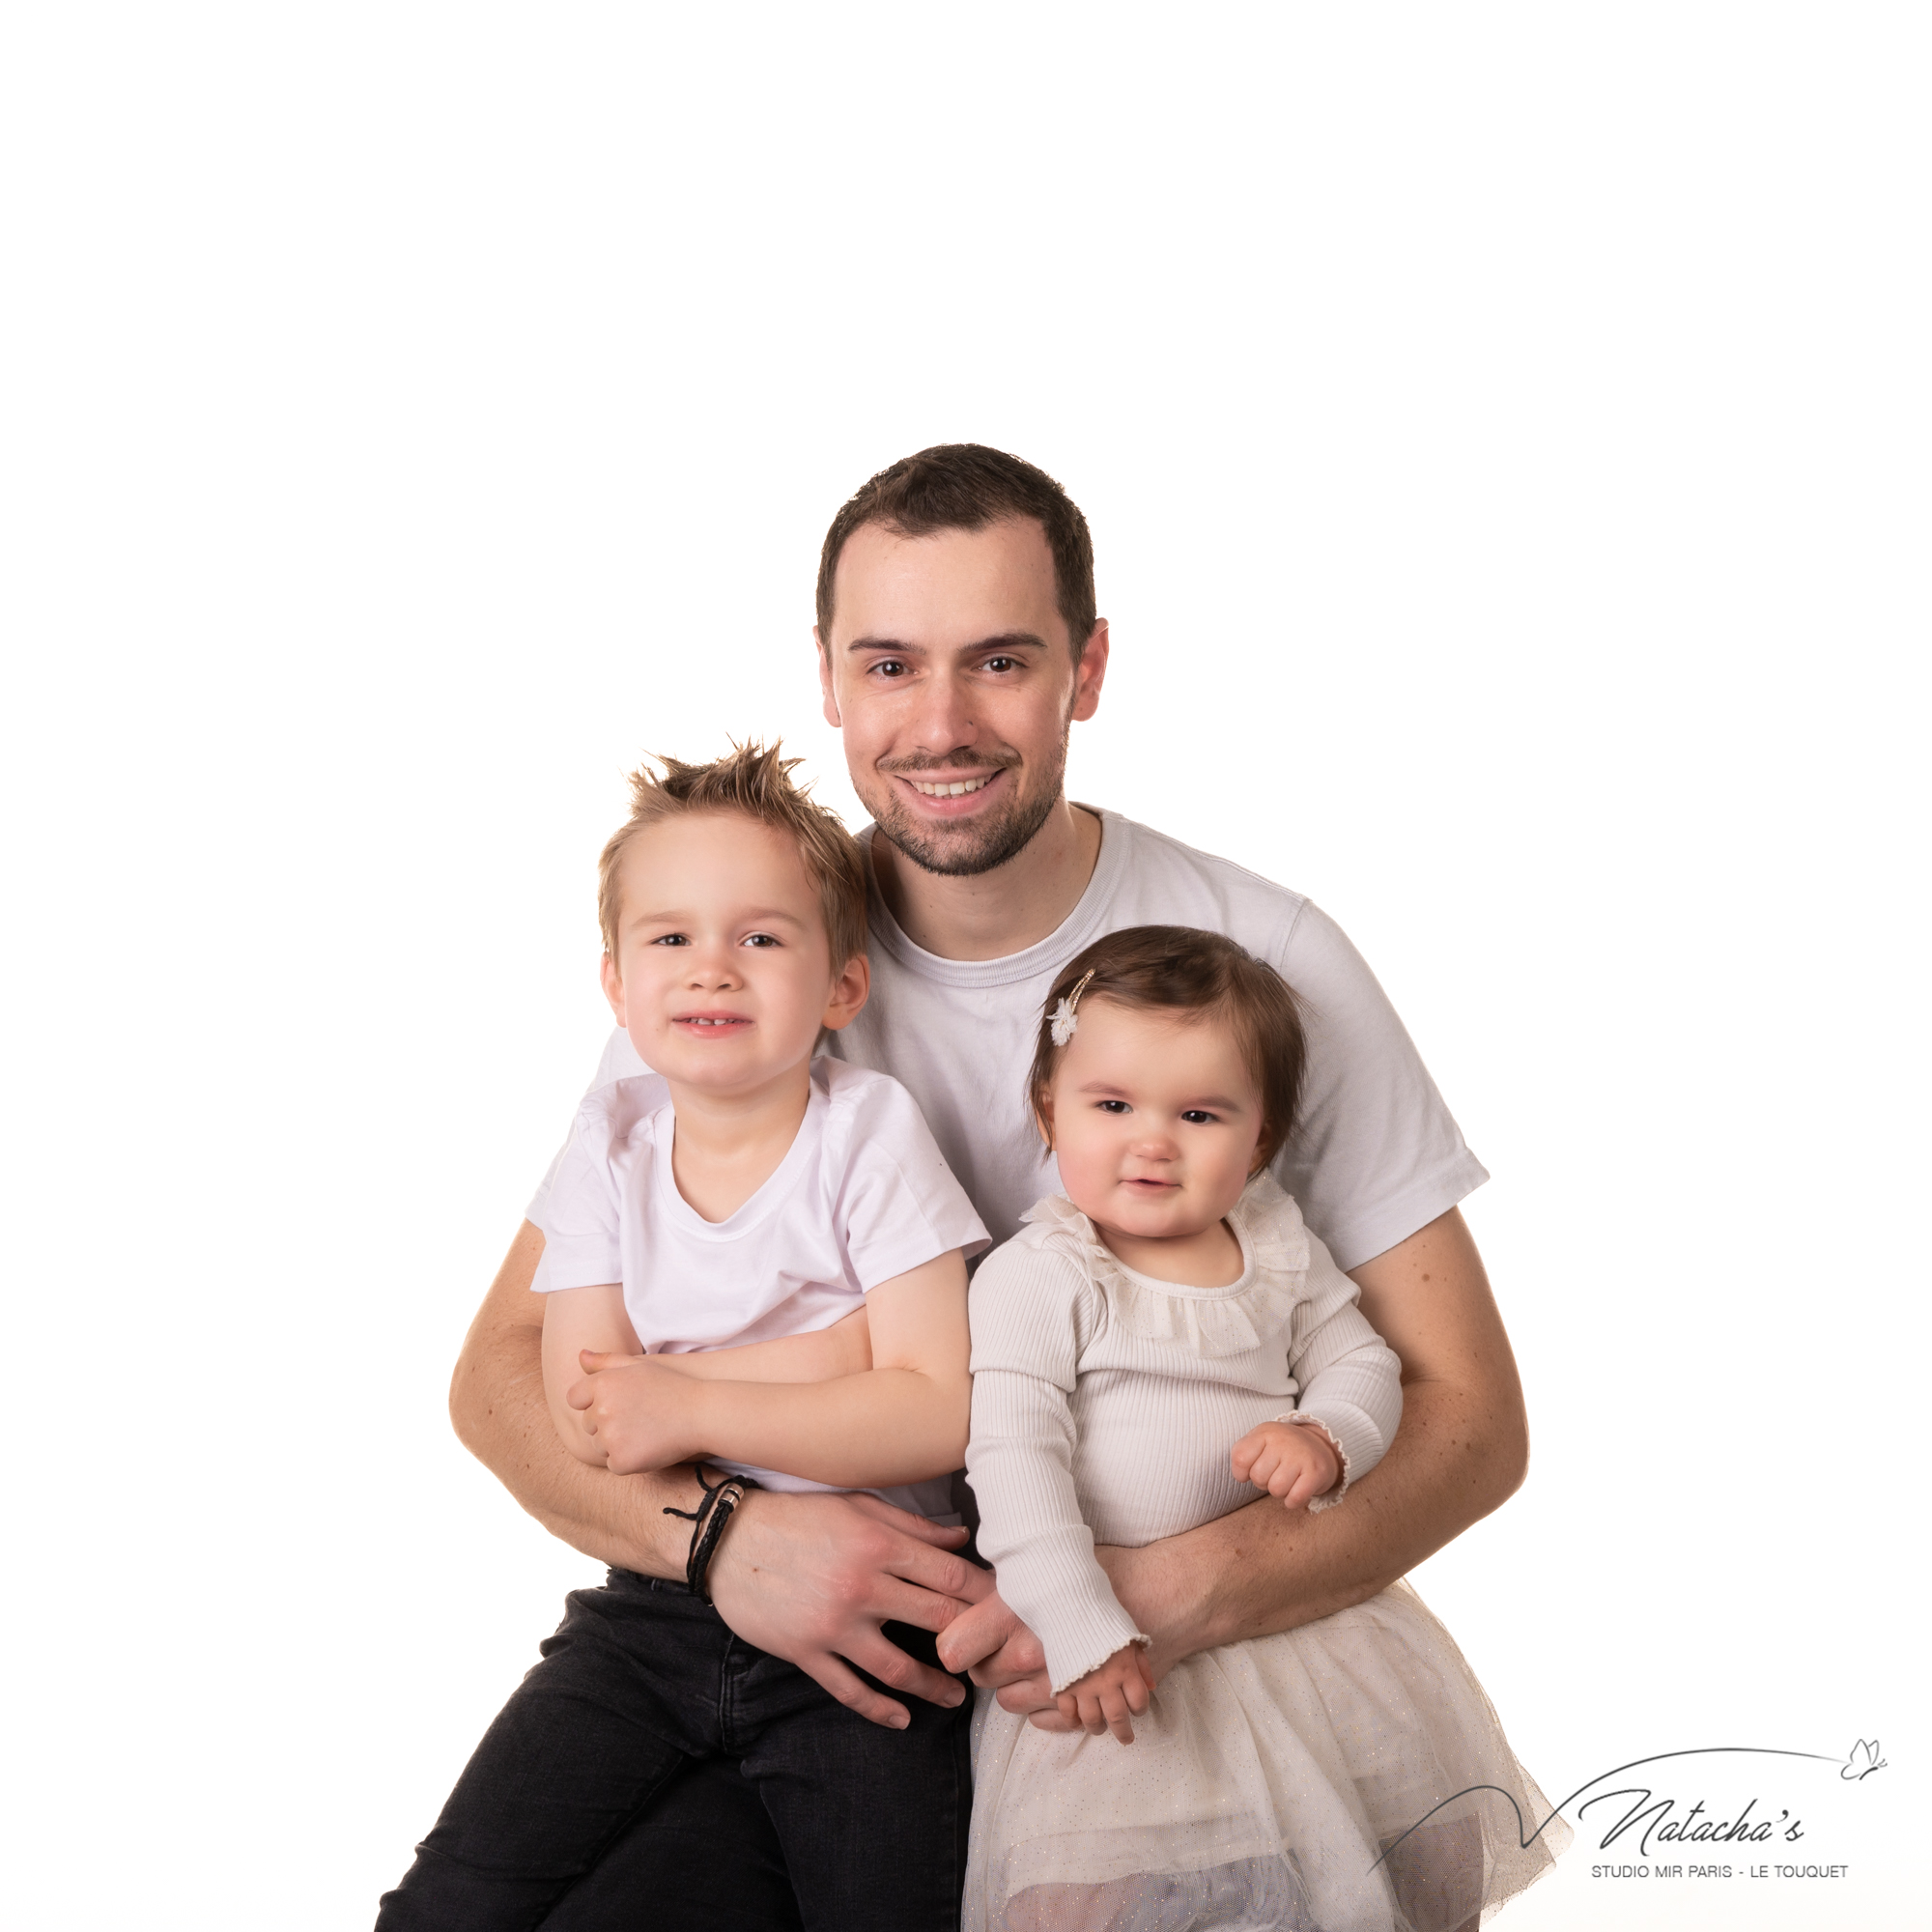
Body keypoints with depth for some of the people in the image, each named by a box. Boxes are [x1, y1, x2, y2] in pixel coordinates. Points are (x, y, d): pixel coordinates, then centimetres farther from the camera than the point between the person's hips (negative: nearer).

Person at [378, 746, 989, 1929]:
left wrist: (693, 1405, -18)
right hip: (655, 1604, 3)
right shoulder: (612, 1147, 1)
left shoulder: (868, 1133, -8)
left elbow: (937, 1413, -15)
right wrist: (836, 1348, -17)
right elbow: (585, 1418, -10)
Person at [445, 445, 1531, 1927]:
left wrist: (1176, 1596, -24)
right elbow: (507, 1369, 2)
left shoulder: (1265, 962, -7)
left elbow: (1470, 1417, -6)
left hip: (1177, 1684, -1)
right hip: (848, 1664, 1)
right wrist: (718, 1530, -19)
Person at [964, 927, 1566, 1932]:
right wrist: (1082, 1633, -25)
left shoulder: (1279, 1245, 5)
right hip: (1121, 1628, -5)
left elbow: (1361, 1360, 11)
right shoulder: (1033, 1277, -12)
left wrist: (1329, 1438, -13)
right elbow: (1014, 1463, -17)